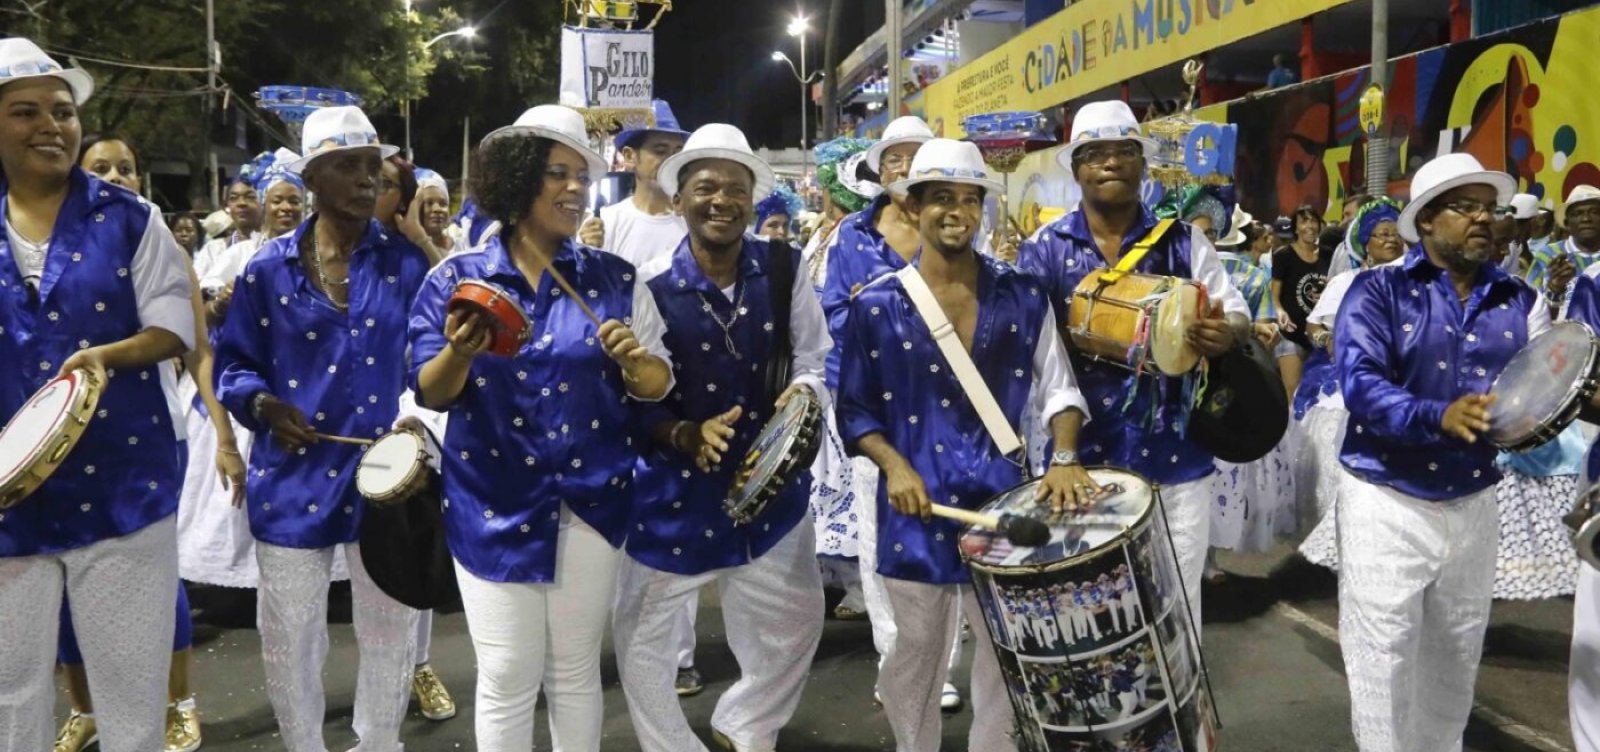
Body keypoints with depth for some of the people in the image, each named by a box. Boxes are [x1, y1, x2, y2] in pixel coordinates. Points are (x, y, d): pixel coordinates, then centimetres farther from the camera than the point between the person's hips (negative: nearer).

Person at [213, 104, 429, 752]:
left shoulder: (407, 263, -1)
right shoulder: (270, 267, 0)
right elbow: (233, 364, 7)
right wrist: (263, 405, -13)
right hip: (294, 477, 0)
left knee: (389, 636, 12)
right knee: (288, 641, 11)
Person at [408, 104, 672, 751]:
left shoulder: (614, 278, 0)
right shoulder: (458, 278, -2)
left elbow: (658, 385, 2)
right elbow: (431, 393, -4)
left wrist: (633, 361, -20)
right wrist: (460, 352, -25)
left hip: (591, 499, 1)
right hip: (493, 503, -1)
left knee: (576, 671, 13)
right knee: (506, 677, 5)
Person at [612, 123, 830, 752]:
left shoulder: (784, 268, -4)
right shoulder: (651, 287, -11)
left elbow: (815, 360, 2)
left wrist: (803, 392, -20)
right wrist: (686, 435, -26)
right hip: (675, 487, -2)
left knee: (795, 621, 17)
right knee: (640, 634, 6)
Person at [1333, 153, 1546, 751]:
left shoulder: (1518, 301, 7)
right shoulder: (1377, 290, -8)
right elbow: (1360, 383, -21)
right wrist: (1438, 417, -36)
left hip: (1473, 505, 5)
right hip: (1388, 503, -5)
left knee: (1455, 662, 19)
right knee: (1383, 662, 3)